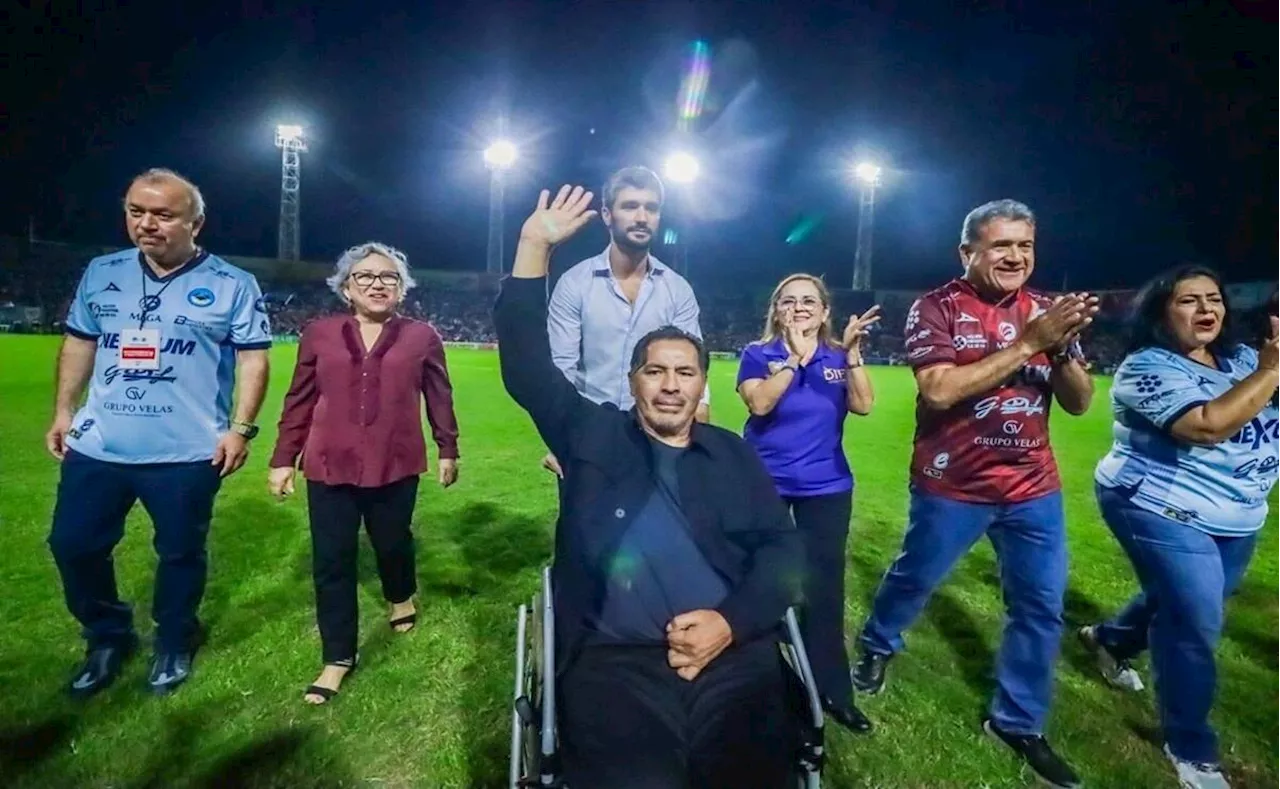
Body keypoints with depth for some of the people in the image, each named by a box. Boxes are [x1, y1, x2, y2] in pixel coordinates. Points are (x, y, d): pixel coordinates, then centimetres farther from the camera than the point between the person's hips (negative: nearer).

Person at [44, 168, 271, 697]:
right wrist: (63, 410, 11)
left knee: (181, 551, 10)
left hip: (187, 452, -4)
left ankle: (174, 641, 35)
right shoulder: (101, 273, 7)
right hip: (97, 446, 4)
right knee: (72, 544, 12)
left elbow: (253, 357, -7)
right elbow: (80, 342, 16)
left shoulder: (232, 285, -6)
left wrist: (241, 427, -13)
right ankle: (108, 637, 36)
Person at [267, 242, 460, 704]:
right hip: (330, 466, 1)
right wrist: (283, 460, 6)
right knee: (331, 562, 5)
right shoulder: (319, 334, 2)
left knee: (392, 542, 16)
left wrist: (448, 451, 11)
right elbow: (299, 402, 6)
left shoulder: (422, 336, -1)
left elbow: (439, 398, 6)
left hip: (395, 466, -1)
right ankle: (338, 658, 21)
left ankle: (401, 596, 51)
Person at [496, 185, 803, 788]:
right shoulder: (593, 435, 14)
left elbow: (781, 547, 11)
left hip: (733, 654, 2)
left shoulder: (733, 454, 17)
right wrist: (534, 247, 2)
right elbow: (527, 370, 7)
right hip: (612, 657, -1)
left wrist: (731, 621, -8)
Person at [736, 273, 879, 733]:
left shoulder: (838, 359, 1)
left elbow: (864, 406, -13)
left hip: (826, 488, 2)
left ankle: (832, 692, 20)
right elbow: (759, 403, -21)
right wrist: (796, 357, -22)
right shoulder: (758, 355, -5)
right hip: (765, 485, -1)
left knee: (825, 587, 6)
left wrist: (852, 354, -23)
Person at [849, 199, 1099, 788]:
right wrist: (1025, 344, -26)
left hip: (1033, 488, 4)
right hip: (952, 486, -4)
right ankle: (877, 645, 46)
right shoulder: (937, 308, -11)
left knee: (1041, 607, 10)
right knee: (914, 579, 16)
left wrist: (1062, 347, -19)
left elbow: (1079, 402, 1)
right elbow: (939, 390, -24)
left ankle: (1017, 721, 29)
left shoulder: (1046, 310, 3)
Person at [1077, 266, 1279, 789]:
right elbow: (1208, 425, -29)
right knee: (1194, 627, -5)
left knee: (1182, 605, 22)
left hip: (1236, 519, 8)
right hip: (1162, 512, -8)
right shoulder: (1148, 367, -17)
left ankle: (1108, 638, 50)